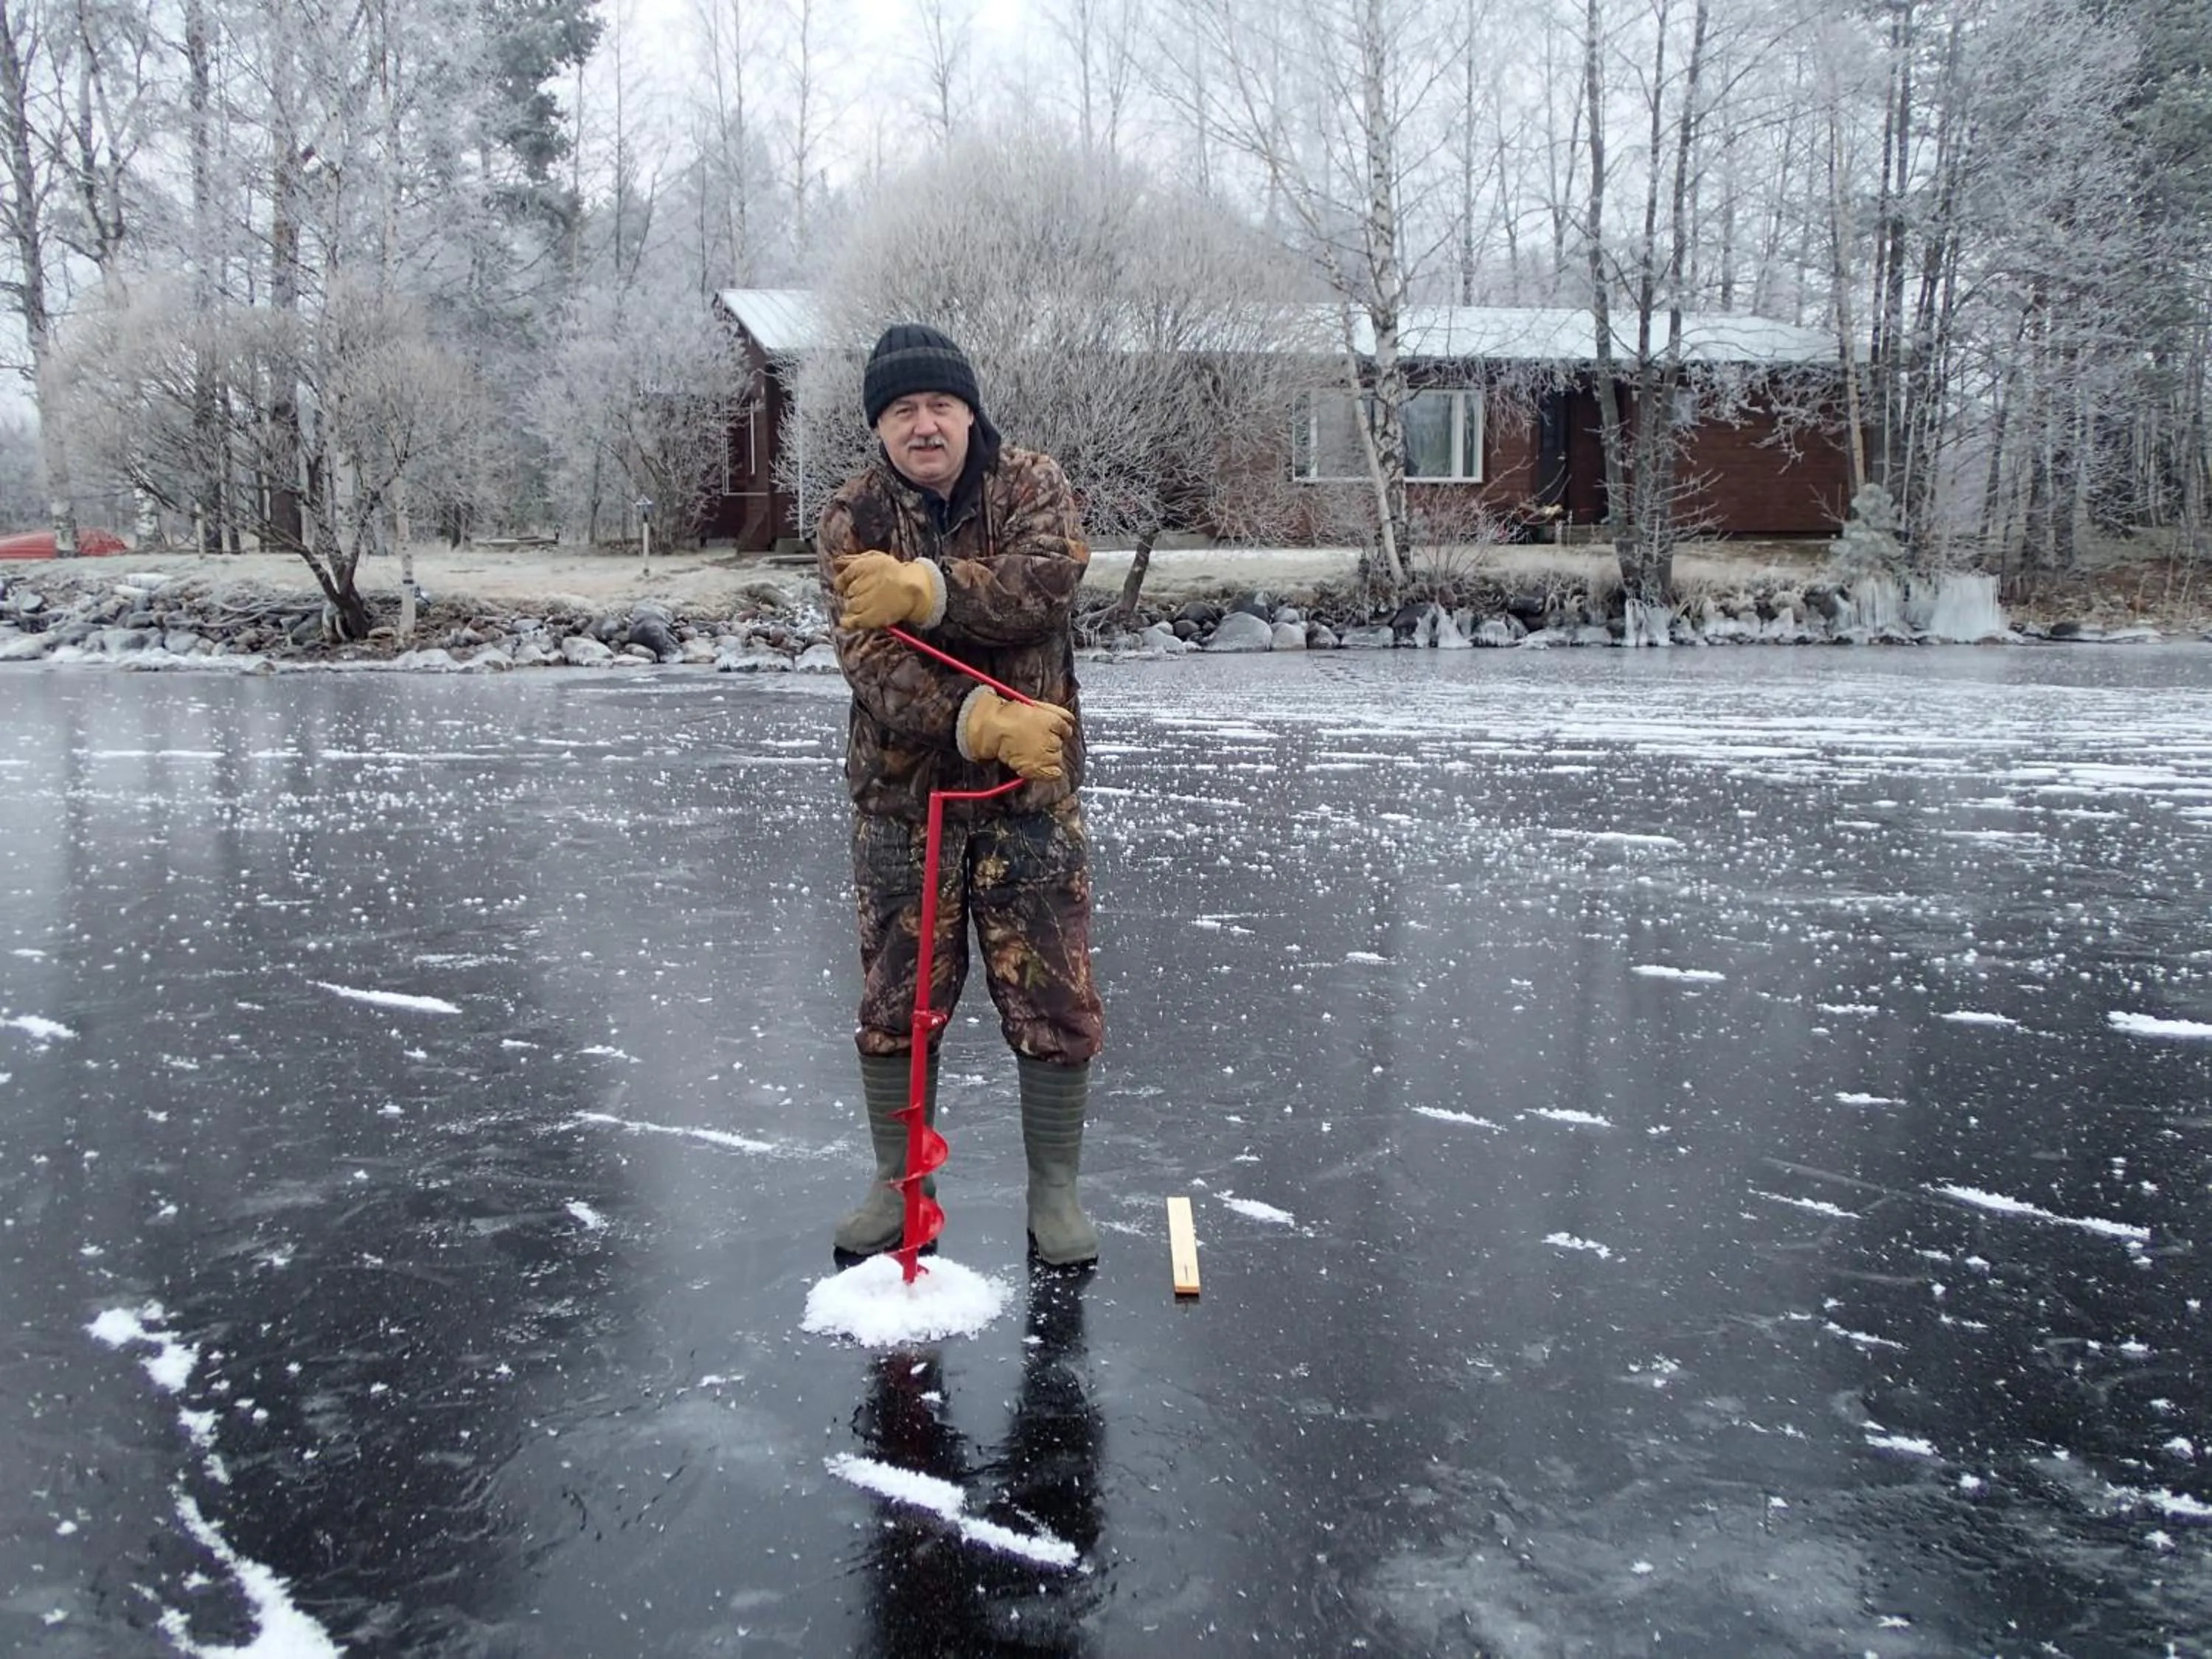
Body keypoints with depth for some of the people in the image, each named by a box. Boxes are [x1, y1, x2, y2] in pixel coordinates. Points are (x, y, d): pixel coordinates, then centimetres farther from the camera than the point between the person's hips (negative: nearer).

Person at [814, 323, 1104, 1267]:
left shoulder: (1032, 486, -1)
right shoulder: (852, 518, -4)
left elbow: (1046, 582, -22)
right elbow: (873, 665, -16)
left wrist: (923, 590, -30)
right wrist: (981, 721, -29)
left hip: (1030, 792, 0)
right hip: (902, 795, 1)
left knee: (1055, 1004, 3)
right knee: (894, 1004, 10)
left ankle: (1054, 1190, 20)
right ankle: (900, 1184, 28)